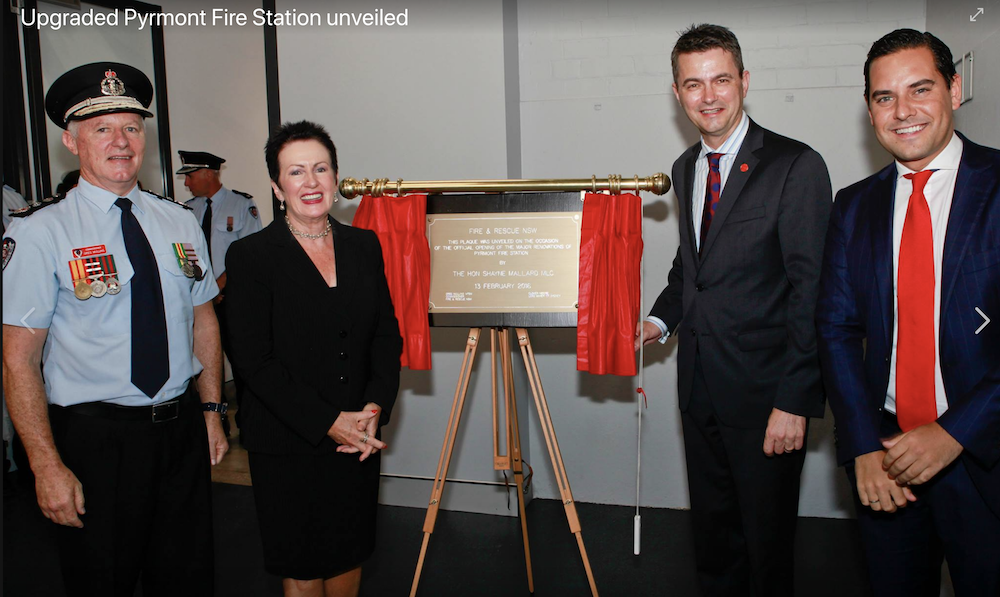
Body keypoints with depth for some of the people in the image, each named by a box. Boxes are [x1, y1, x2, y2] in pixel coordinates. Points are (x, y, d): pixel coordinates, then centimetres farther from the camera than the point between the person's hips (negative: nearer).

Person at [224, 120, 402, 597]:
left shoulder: (364, 245, 5)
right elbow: (254, 361, -12)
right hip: (287, 444, -4)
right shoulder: (250, 256, -8)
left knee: (349, 558, 16)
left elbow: (387, 336, 6)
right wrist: (328, 422, -16)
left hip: (359, 439, 4)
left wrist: (375, 407, -9)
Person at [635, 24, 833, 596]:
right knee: (713, 528, 19)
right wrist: (661, 319, 5)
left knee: (768, 539, 9)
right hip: (699, 384, 6)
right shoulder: (686, 168, 9)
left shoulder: (796, 167, -12)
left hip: (764, 392, -6)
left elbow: (813, 291, -15)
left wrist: (795, 400, -19)